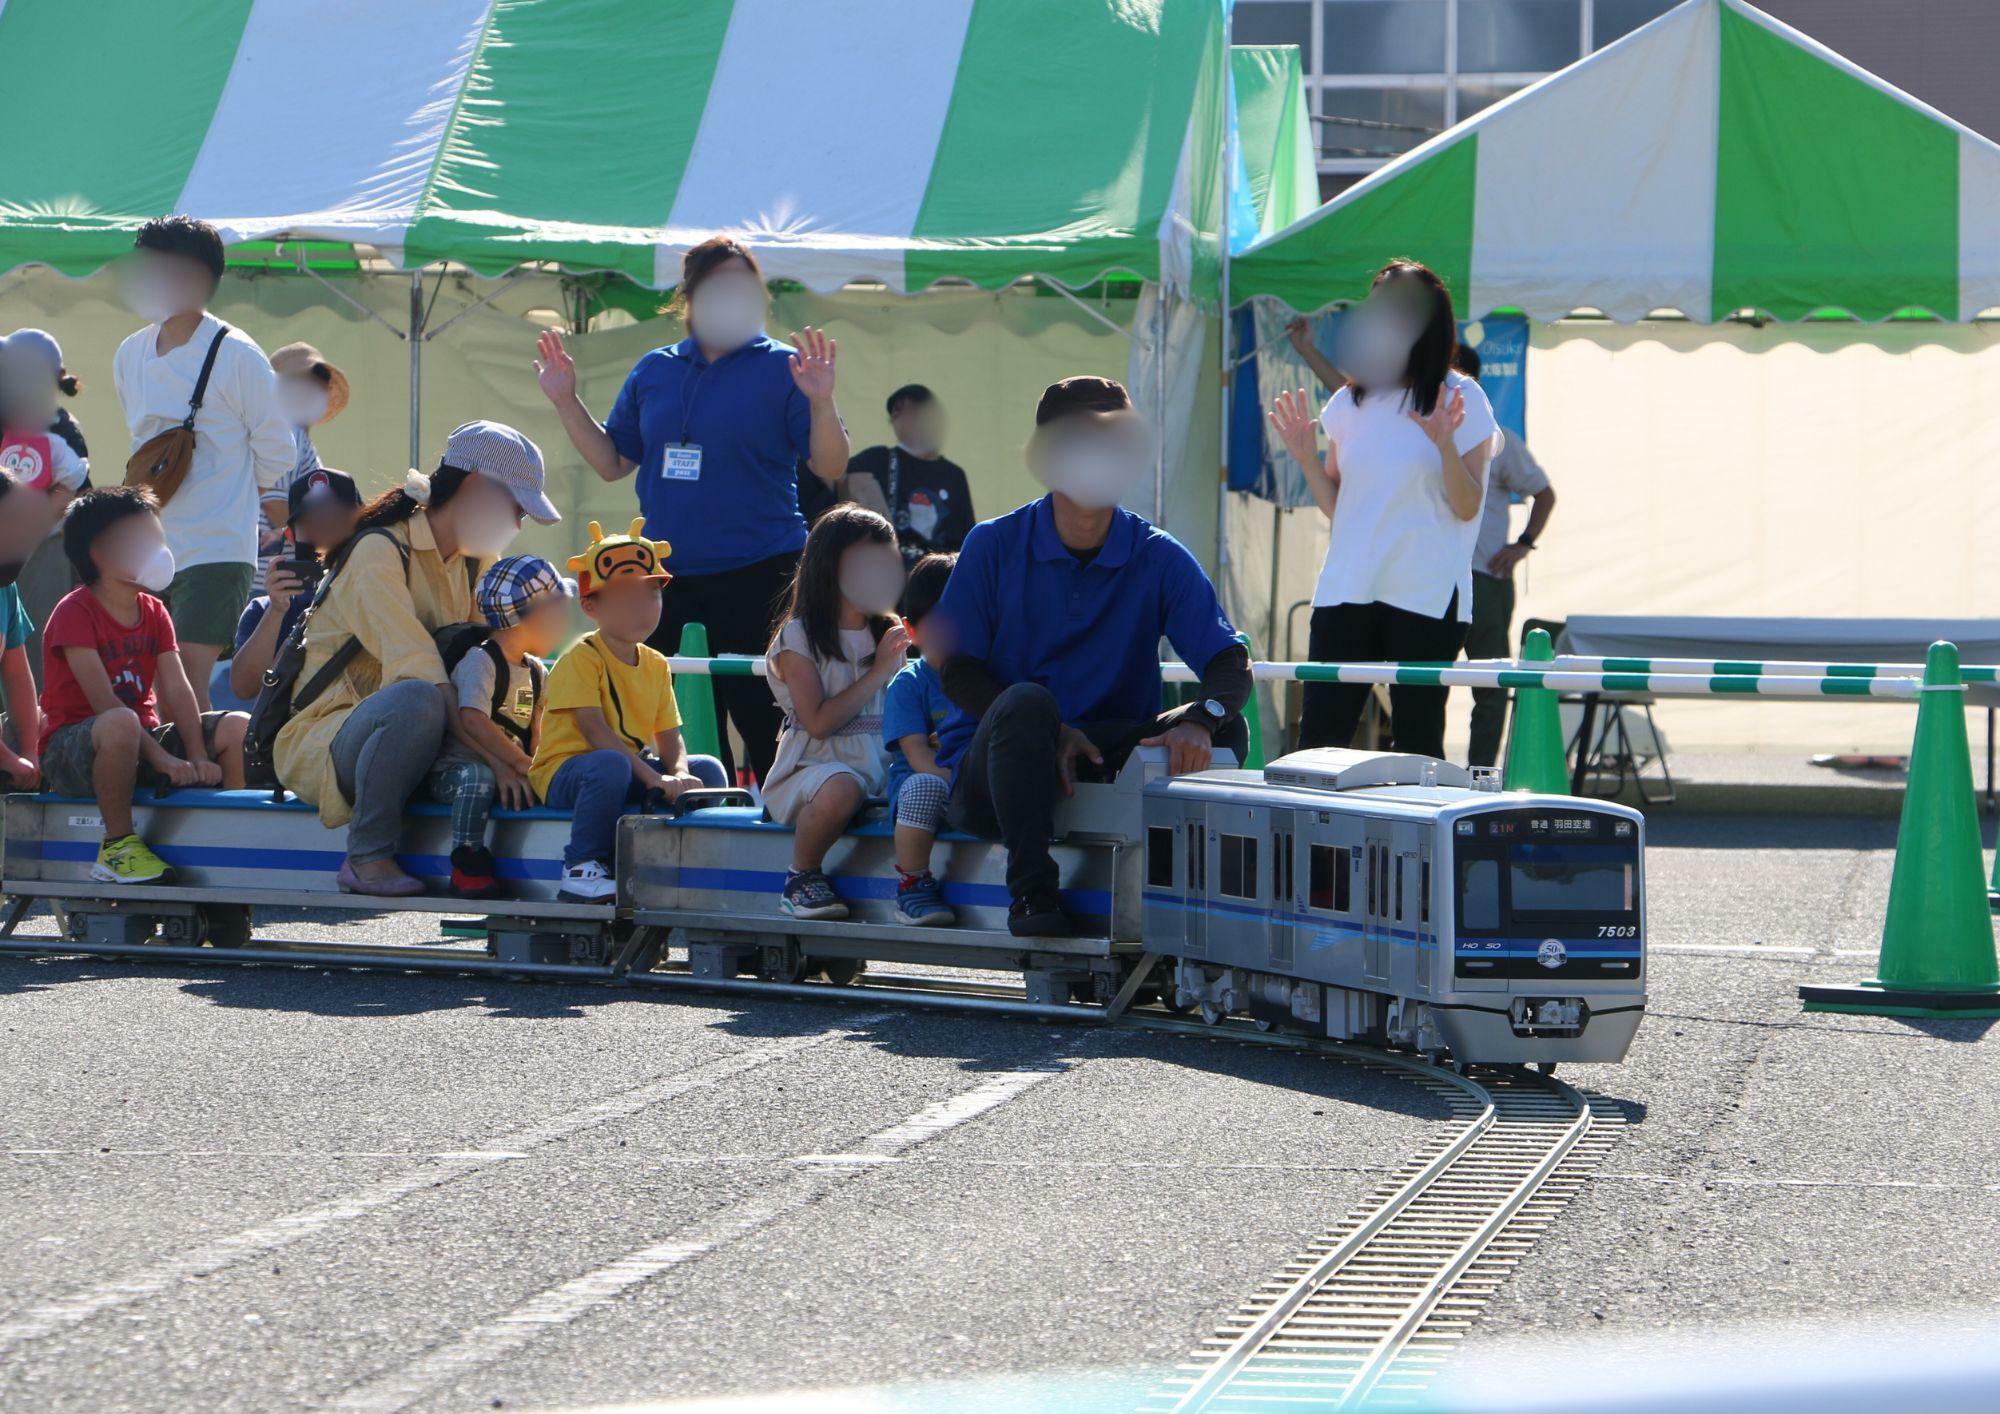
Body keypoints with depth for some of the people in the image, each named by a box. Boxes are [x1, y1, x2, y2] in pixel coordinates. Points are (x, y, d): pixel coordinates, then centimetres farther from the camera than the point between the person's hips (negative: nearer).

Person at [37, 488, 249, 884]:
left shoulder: (154, 613, 12)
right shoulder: (75, 613, -12)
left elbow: (177, 689, 0)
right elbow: (104, 701, -22)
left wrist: (199, 758, -15)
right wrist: (160, 757, -30)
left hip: (141, 740, 7)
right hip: (71, 752, -7)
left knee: (238, 728, -10)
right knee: (120, 725, -43)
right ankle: (118, 845, -29)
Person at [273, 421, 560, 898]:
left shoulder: (473, 566, 15)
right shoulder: (379, 552, -13)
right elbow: (415, 668, -26)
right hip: (322, 741, -7)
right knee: (416, 699, -39)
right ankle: (368, 856, -27)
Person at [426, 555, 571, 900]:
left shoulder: (536, 672, 17)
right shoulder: (480, 661, -11)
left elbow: (535, 732, 12)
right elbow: (473, 721, -24)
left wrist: (531, 768, -9)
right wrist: (523, 764, -25)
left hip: (507, 770, 7)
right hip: (457, 765, -7)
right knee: (479, 778, -38)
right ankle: (467, 863, -31)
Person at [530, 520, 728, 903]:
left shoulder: (656, 665, 11)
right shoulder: (581, 659, -12)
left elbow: (669, 737, 7)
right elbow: (595, 730, -23)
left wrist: (679, 775, -18)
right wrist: (653, 778, -30)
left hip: (632, 766, 7)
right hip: (565, 771, -7)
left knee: (707, 770, -6)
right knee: (610, 765, -40)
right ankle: (581, 868, -24)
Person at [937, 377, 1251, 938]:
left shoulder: (1159, 559, 4)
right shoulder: (993, 547, 1)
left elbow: (1230, 662, -6)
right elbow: (958, 672, -3)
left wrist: (1200, 720, -31)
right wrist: (1046, 734, -21)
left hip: (1109, 763, 2)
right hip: (986, 779, -2)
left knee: (1225, 731, -22)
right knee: (1026, 703, -35)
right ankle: (1031, 892, -32)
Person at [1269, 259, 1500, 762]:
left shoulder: (1460, 400, -2)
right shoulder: (1349, 403, 11)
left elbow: (1467, 508, -6)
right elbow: (1336, 506, 15)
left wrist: (1445, 443, -20)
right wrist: (1306, 456, 1)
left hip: (1428, 593, -4)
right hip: (1347, 587, 4)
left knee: (1417, 741, 0)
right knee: (1320, 738, -3)